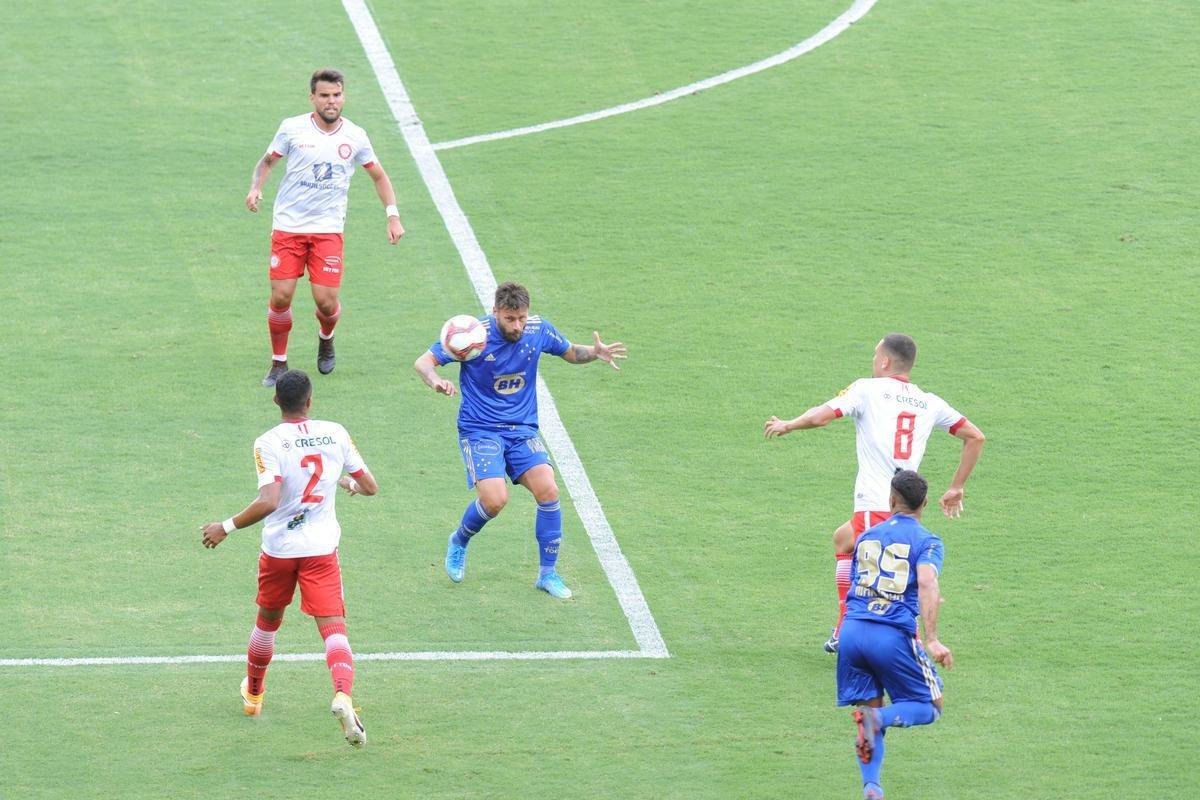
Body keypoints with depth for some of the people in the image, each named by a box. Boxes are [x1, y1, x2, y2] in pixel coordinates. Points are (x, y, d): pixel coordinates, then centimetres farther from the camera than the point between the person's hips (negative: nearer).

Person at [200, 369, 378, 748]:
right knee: (333, 628, -7)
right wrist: (348, 484, 27)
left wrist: (226, 527, -14)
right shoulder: (336, 434, -2)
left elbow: (268, 502, -25)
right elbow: (370, 487, 5)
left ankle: (252, 693, 43)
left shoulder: (269, 444, -13)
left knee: (267, 621, 23)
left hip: (278, 549, -1)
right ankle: (343, 695, -35)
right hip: (322, 547, 1)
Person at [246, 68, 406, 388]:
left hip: (328, 229, 0)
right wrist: (255, 189, -8)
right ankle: (279, 363, 14)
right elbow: (267, 161, 11)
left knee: (326, 300, -7)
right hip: (288, 226, 0)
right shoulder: (292, 128, -3)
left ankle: (326, 339, 29)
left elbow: (379, 176, 14)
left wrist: (393, 216, 3)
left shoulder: (354, 136, 0)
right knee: (280, 297, -7)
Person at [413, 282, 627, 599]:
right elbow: (423, 362, -11)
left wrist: (596, 352, -6)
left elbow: (570, 353, 16)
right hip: (480, 430, -4)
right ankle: (458, 542, 11)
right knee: (495, 499, -23)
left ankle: (547, 573, -2)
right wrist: (436, 381, -35)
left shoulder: (539, 330, -3)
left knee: (548, 490, -17)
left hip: (522, 430, 4)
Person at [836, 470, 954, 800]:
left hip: (852, 632, 4)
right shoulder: (927, 542, 4)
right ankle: (880, 719, -21)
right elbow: (927, 582, -15)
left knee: (870, 708, 14)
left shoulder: (867, 537, 20)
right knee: (930, 707, 10)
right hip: (893, 635, -4)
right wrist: (932, 640, -20)